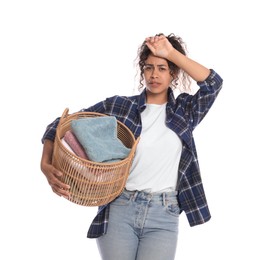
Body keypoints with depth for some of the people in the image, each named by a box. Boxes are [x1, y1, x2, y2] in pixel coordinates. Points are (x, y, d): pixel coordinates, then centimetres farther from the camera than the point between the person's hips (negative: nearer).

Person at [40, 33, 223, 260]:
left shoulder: (184, 111, 9)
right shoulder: (117, 106, 4)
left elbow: (213, 83, -7)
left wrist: (171, 53, -6)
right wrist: (46, 165, -12)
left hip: (163, 215, 0)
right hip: (119, 209, 0)